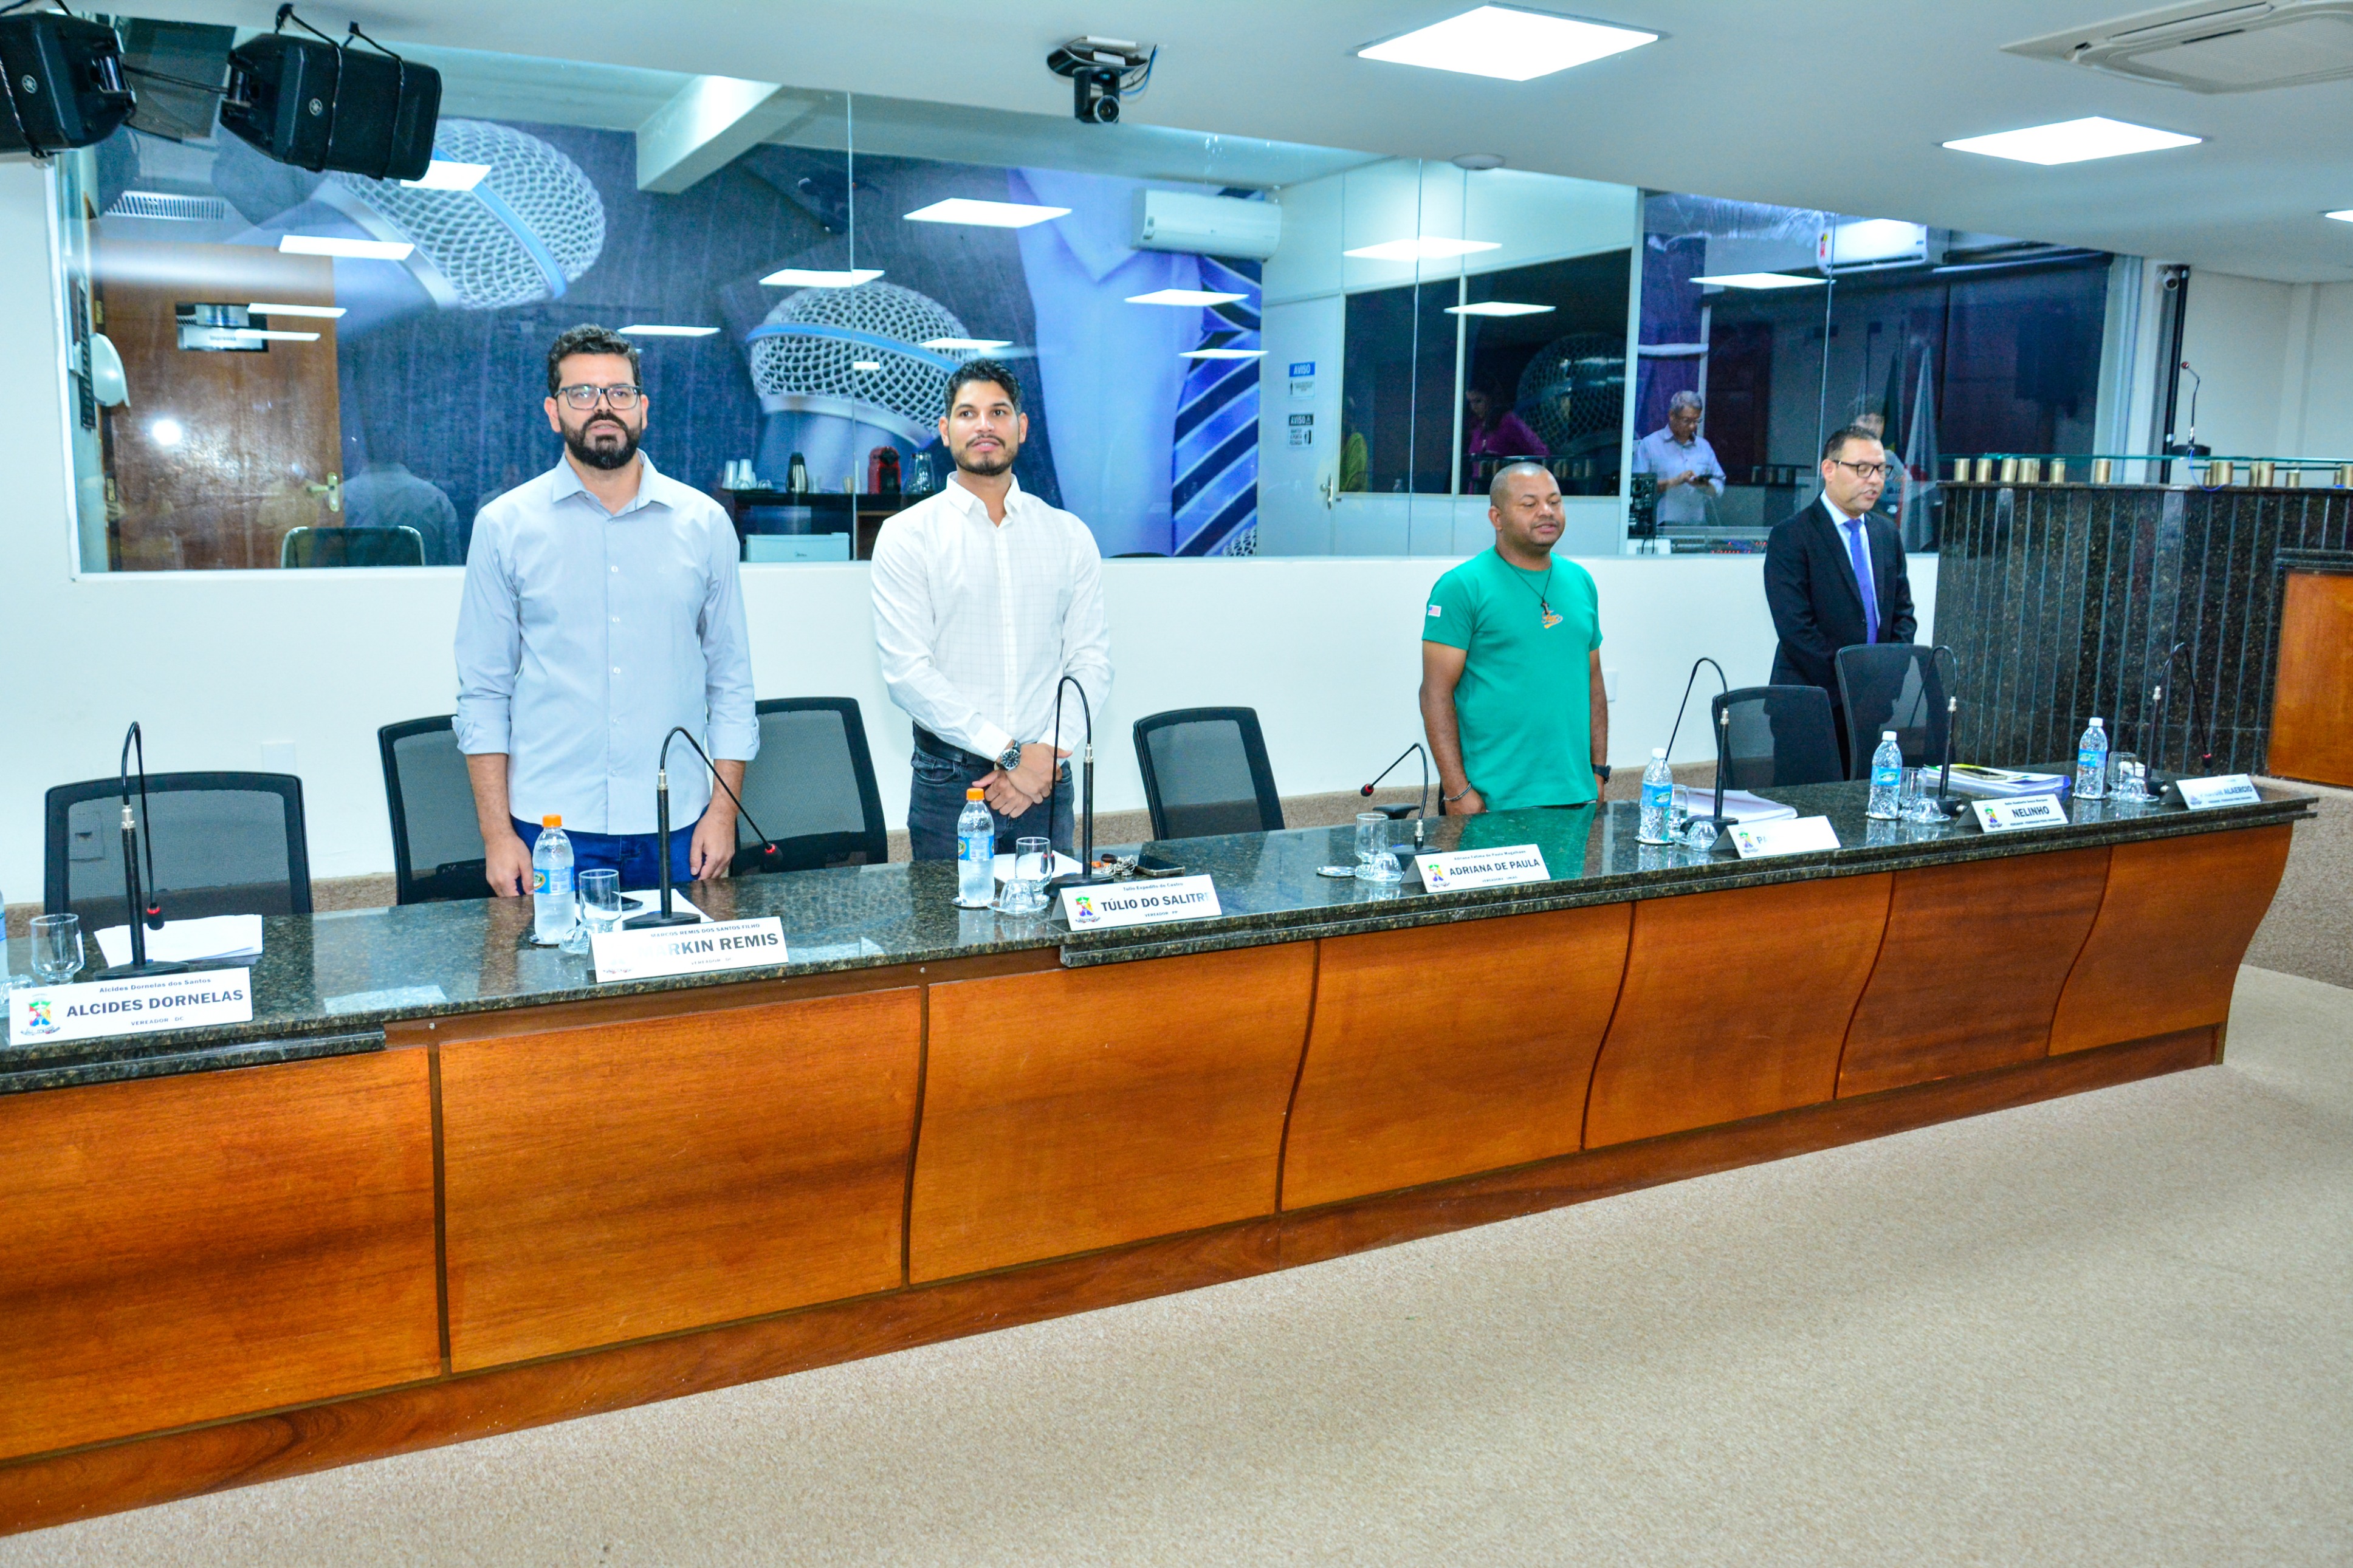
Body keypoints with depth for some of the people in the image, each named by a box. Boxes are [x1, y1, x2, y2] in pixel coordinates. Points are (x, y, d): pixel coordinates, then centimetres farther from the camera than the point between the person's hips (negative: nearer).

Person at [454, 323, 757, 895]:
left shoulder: (704, 522, 5)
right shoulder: (505, 526, 3)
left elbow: (731, 681, 7)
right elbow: (484, 692, 3)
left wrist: (724, 810, -1)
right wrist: (497, 833, -4)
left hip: (676, 827, 1)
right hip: (550, 826, -1)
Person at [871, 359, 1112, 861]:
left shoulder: (1069, 536, 8)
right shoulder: (906, 535, -1)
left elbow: (1092, 662, 5)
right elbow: (906, 671, -10)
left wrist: (1047, 754, -11)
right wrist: (1011, 752, -15)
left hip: (1045, 779, 3)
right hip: (948, 781, -2)